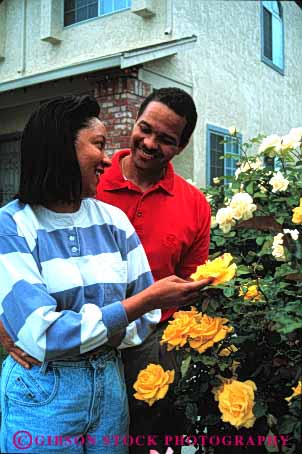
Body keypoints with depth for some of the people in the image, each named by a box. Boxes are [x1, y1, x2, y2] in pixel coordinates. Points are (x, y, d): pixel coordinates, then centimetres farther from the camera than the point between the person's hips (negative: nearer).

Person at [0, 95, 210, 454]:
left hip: (110, 385, 4)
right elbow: (42, 333, -23)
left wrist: (67, 338, -16)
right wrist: (149, 299, -22)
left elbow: (146, 317, -2)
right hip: (41, 394, -4)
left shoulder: (113, 219, 0)